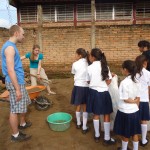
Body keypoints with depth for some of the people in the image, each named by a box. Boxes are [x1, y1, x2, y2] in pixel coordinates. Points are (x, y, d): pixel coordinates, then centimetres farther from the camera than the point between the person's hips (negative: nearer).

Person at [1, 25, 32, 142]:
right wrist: (17, 89, -23)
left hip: (19, 81, 10)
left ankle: (23, 123, 41)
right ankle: (15, 135, 14)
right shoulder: (10, 47, -20)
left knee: (24, 103, 23)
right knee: (15, 109, 1)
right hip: (15, 83, -10)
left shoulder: (12, 46, 12)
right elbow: (10, 70, -25)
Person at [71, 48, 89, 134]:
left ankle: (78, 124, 35)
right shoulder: (89, 64, -5)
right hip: (87, 87, 1)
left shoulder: (75, 64, -7)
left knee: (78, 106, 17)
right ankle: (84, 127, 16)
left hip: (78, 86, -1)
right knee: (85, 107, 11)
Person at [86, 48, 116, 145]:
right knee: (106, 115, 11)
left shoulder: (90, 68, -9)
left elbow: (88, 81, 1)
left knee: (96, 115, 15)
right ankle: (107, 138, 18)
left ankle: (97, 136, 28)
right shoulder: (105, 66, -7)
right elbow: (108, 81, -7)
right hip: (104, 93, 0)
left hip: (94, 92, 1)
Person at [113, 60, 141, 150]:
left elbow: (125, 99, -18)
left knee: (125, 133, 13)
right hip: (135, 111, 6)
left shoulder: (124, 82, -20)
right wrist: (136, 105, 13)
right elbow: (138, 98, 3)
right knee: (135, 133, 18)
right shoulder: (137, 82, -1)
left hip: (125, 112, -6)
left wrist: (132, 101, -2)